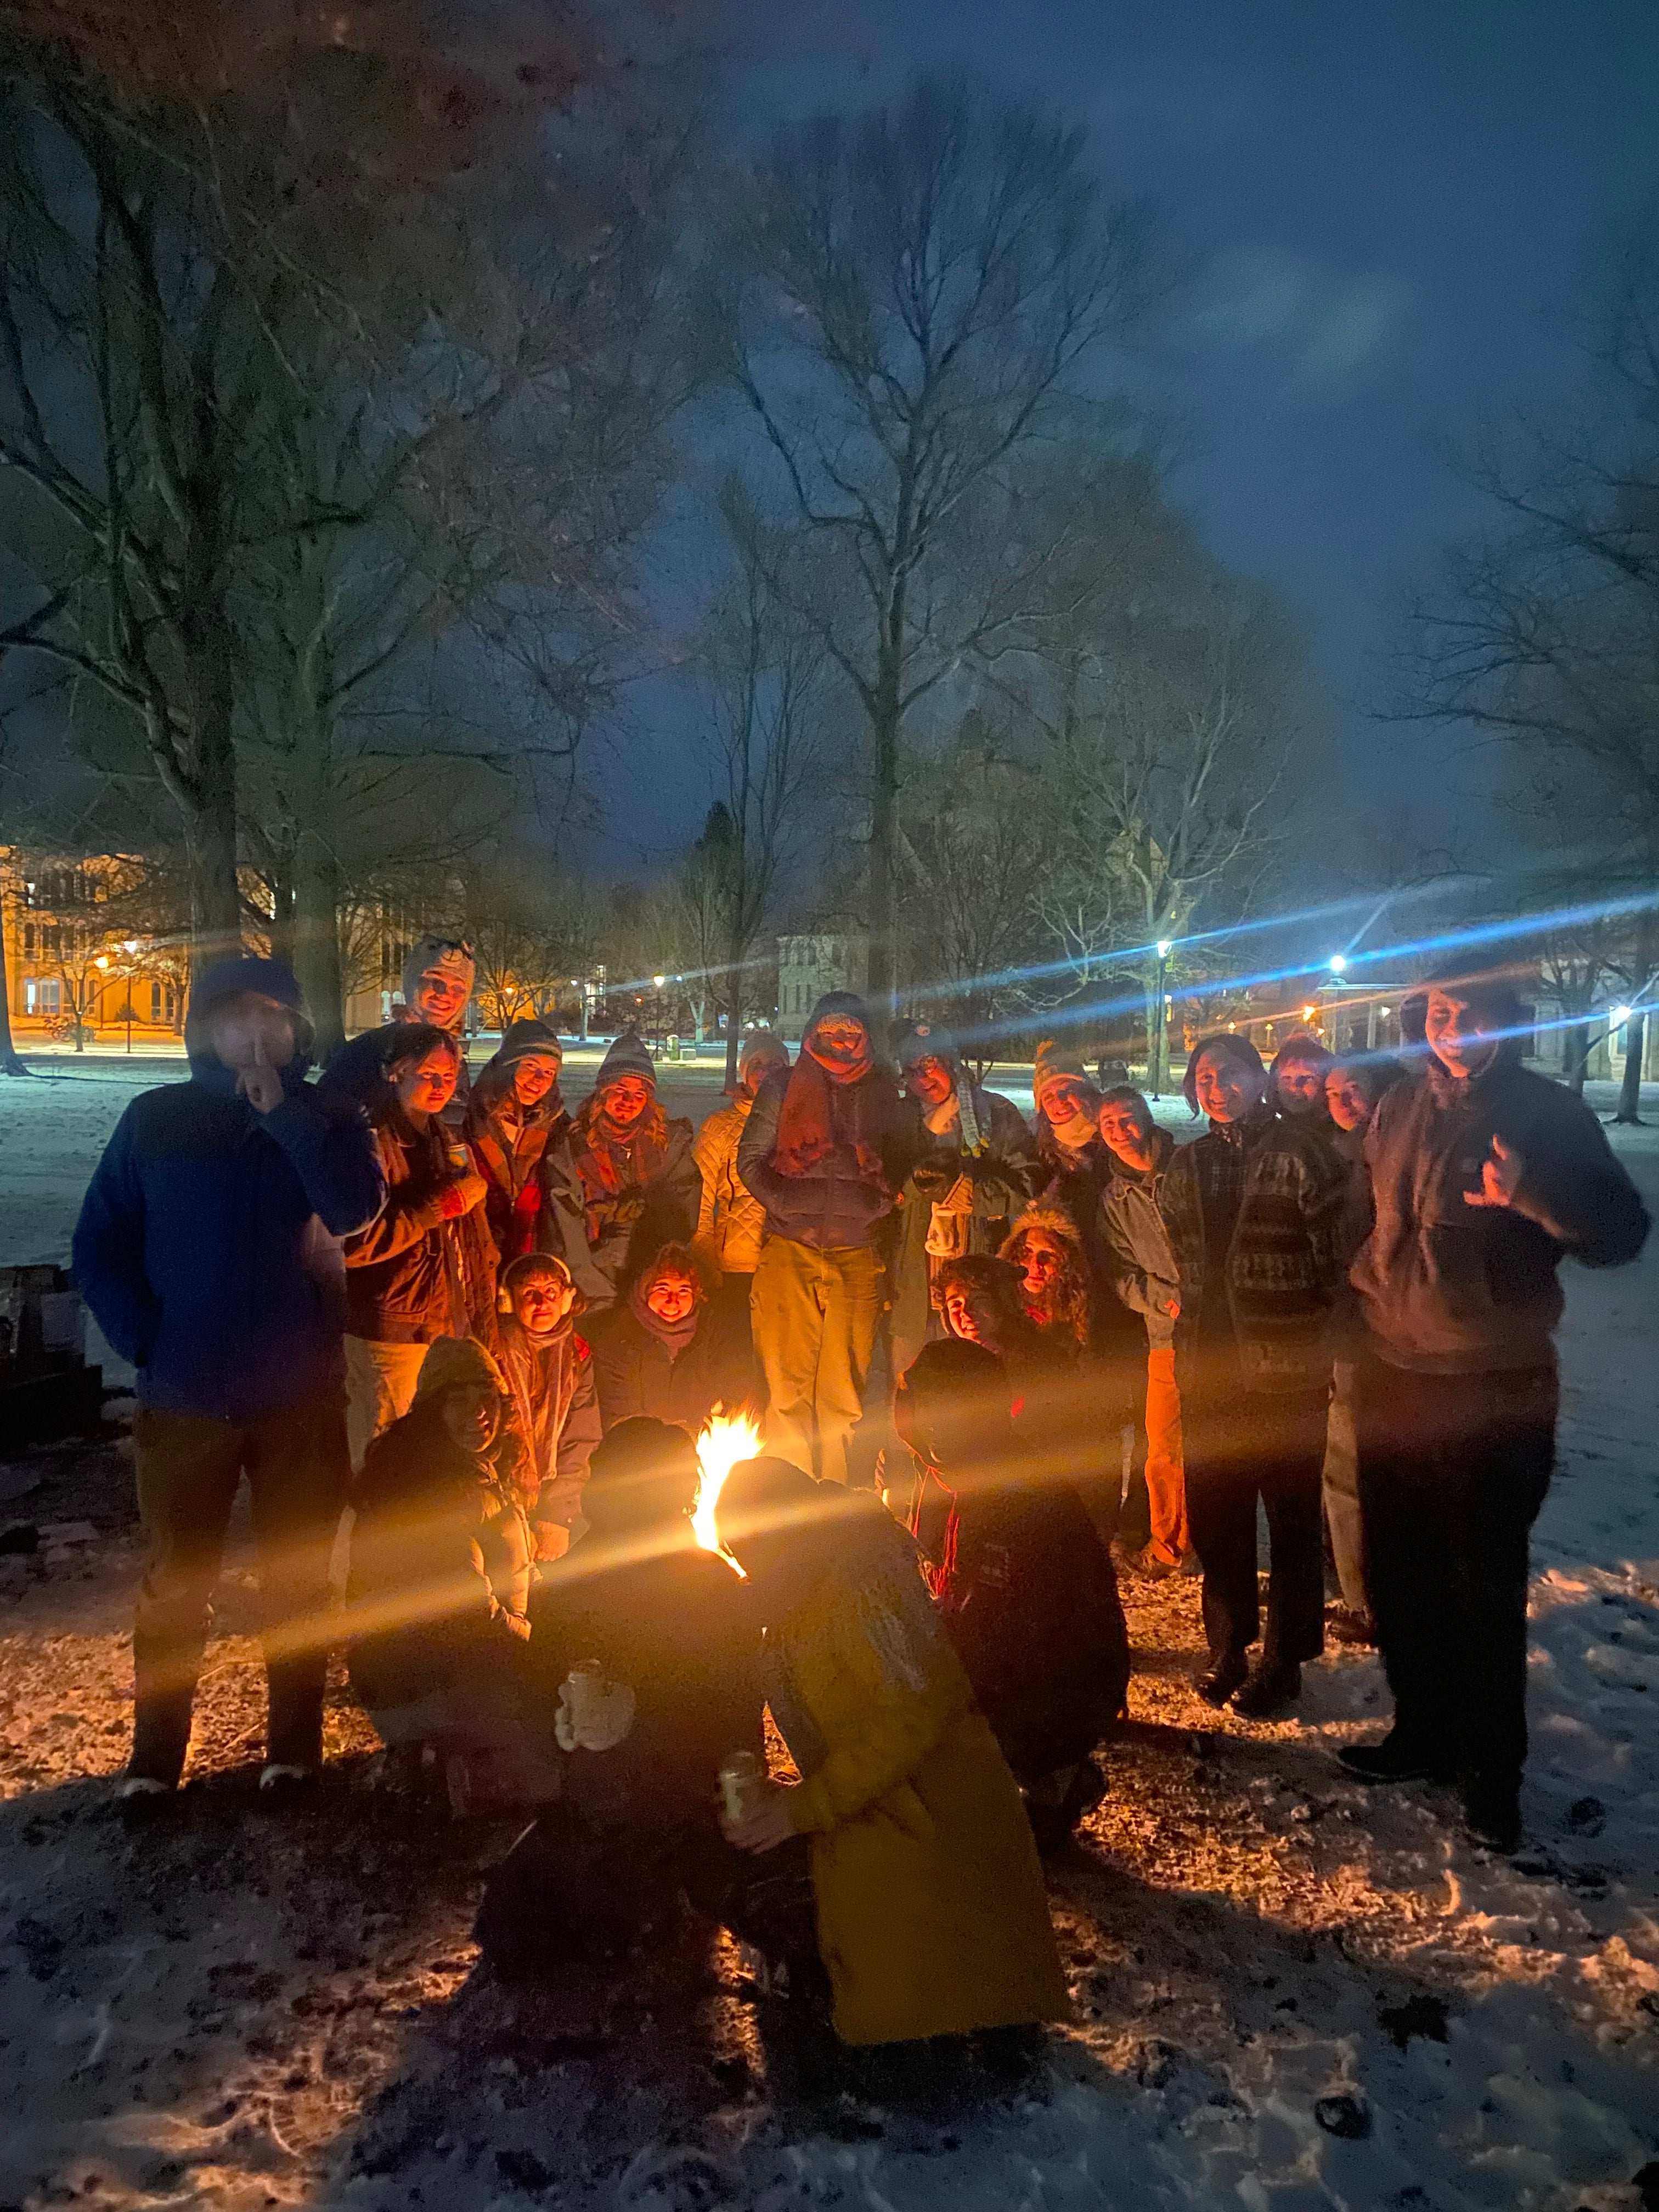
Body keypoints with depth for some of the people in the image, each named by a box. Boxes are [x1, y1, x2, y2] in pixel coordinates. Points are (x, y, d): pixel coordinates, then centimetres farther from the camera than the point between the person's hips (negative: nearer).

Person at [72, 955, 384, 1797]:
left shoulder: (327, 1117, 0)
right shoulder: (155, 1119, 1)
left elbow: (354, 1208, -19)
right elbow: (98, 1245, 2)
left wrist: (281, 1110, -20)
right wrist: (146, 1342, -9)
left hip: (300, 1398, 0)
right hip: (183, 1401, 0)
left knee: (299, 1580, 12)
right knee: (173, 1583, 12)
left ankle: (294, 1746, 29)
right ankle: (154, 1756, 30)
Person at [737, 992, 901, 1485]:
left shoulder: (882, 1092, 14)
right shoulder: (783, 1085, 10)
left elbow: (898, 1165, 18)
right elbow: (751, 1158, 8)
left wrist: (878, 1202, -1)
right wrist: (783, 1198, -8)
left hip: (857, 1254, 1)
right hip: (789, 1249, -1)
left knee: (845, 1386, 1)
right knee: (787, 1382, -2)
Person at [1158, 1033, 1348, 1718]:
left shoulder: (1299, 1156, -10)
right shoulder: (1186, 1165, 9)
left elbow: (1334, 1258, -10)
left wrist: (1314, 1341, -9)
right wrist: (1175, 1303, 10)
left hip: (1285, 1370, -5)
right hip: (1208, 1365, 6)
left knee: (1290, 1513, 7)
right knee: (1215, 1511, 13)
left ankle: (1283, 1660, 21)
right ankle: (1228, 1646, 30)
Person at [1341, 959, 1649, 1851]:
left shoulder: (1550, 1113, -8)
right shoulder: (1401, 1109, 6)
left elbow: (1621, 1232, -13)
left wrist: (1533, 1192, -30)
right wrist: (1367, 1300, 13)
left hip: (1497, 1392, -5)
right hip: (1394, 1377, 5)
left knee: (1487, 1587, 4)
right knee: (1397, 1574, 15)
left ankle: (1492, 1766, 24)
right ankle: (1423, 1729, 35)